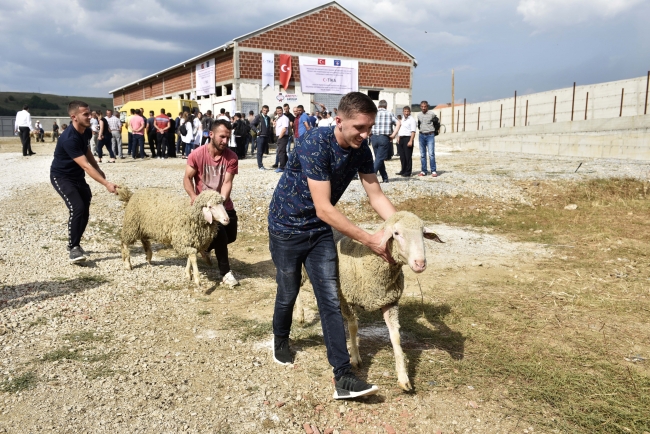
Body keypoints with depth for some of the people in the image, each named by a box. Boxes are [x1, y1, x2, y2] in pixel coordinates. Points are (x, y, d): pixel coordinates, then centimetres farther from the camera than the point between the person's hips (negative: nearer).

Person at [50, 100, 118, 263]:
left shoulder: (87, 131, -5)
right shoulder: (69, 139, -32)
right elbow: (86, 166, -37)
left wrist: (99, 170, 11)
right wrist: (106, 184, -41)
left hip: (77, 176, 8)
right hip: (61, 177, -8)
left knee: (84, 211, 7)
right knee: (77, 208, -24)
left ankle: (74, 244, 25)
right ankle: (73, 249, -14)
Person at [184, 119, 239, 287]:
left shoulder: (231, 157, -11)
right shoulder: (197, 155, -15)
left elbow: (227, 182, -16)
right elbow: (187, 179, -10)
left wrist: (221, 201, -32)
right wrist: (194, 197, -27)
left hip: (224, 204, 4)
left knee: (231, 236, 9)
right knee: (220, 233, -16)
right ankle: (225, 272, -2)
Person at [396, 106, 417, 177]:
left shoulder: (412, 120, -6)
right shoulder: (402, 119, 19)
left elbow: (413, 132, -13)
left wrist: (410, 141, -21)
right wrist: (398, 138, 16)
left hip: (407, 138, -8)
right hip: (401, 139, 8)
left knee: (408, 156, -4)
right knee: (402, 156, 11)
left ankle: (408, 172, 1)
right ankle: (403, 170, 21)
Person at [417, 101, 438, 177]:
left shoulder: (432, 114, -5)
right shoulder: (418, 115, 8)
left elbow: (436, 120, 10)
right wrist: (420, 128, 10)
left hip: (430, 135, -4)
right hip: (421, 135, 4)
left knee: (431, 154, -10)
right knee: (422, 154, 6)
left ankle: (433, 171, -6)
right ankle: (423, 171, 11)